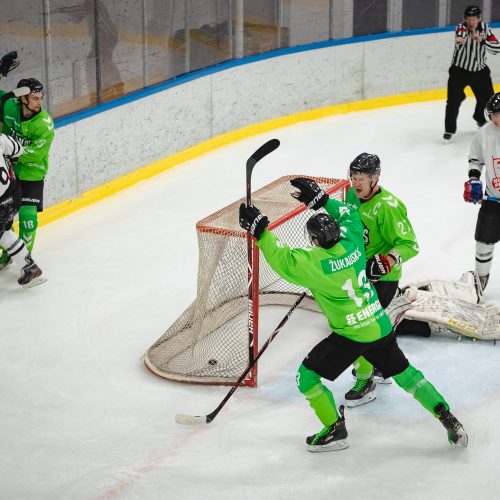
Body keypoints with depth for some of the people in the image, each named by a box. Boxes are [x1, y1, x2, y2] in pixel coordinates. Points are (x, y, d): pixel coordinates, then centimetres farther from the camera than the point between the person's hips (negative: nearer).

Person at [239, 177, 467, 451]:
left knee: (308, 375, 6)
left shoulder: (315, 262, -20)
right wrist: (320, 198, 17)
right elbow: (348, 214, 17)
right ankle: (449, 420, 19)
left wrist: (259, 230, -17)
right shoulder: (351, 242, -2)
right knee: (405, 374, 20)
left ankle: (335, 430, 10)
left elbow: (282, 259, -22)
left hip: (351, 336, -7)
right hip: (381, 327, 7)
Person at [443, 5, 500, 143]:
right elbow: (460, 33, -47)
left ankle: (480, 118, 46)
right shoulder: (461, 27, -20)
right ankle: (449, 130, -1)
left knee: (487, 98, 15)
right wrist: (459, 39, -71)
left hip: (480, 70, 4)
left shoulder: (484, 28, -8)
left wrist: (482, 41, -31)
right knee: (454, 100, -15)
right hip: (459, 70, -4)